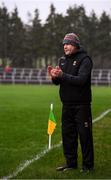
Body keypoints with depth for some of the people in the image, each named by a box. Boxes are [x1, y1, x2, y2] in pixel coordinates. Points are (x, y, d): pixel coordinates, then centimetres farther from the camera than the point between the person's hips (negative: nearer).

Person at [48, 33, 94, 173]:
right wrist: (54, 77, -11)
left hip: (81, 105, -7)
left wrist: (62, 75, -29)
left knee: (84, 135, -2)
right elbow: (58, 82, 12)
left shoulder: (84, 60, -9)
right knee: (67, 135, 11)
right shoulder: (62, 60, 12)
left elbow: (81, 80, -22)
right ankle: (71, 163, 22)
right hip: (66, 105, 7)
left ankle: (88, 165, 6)